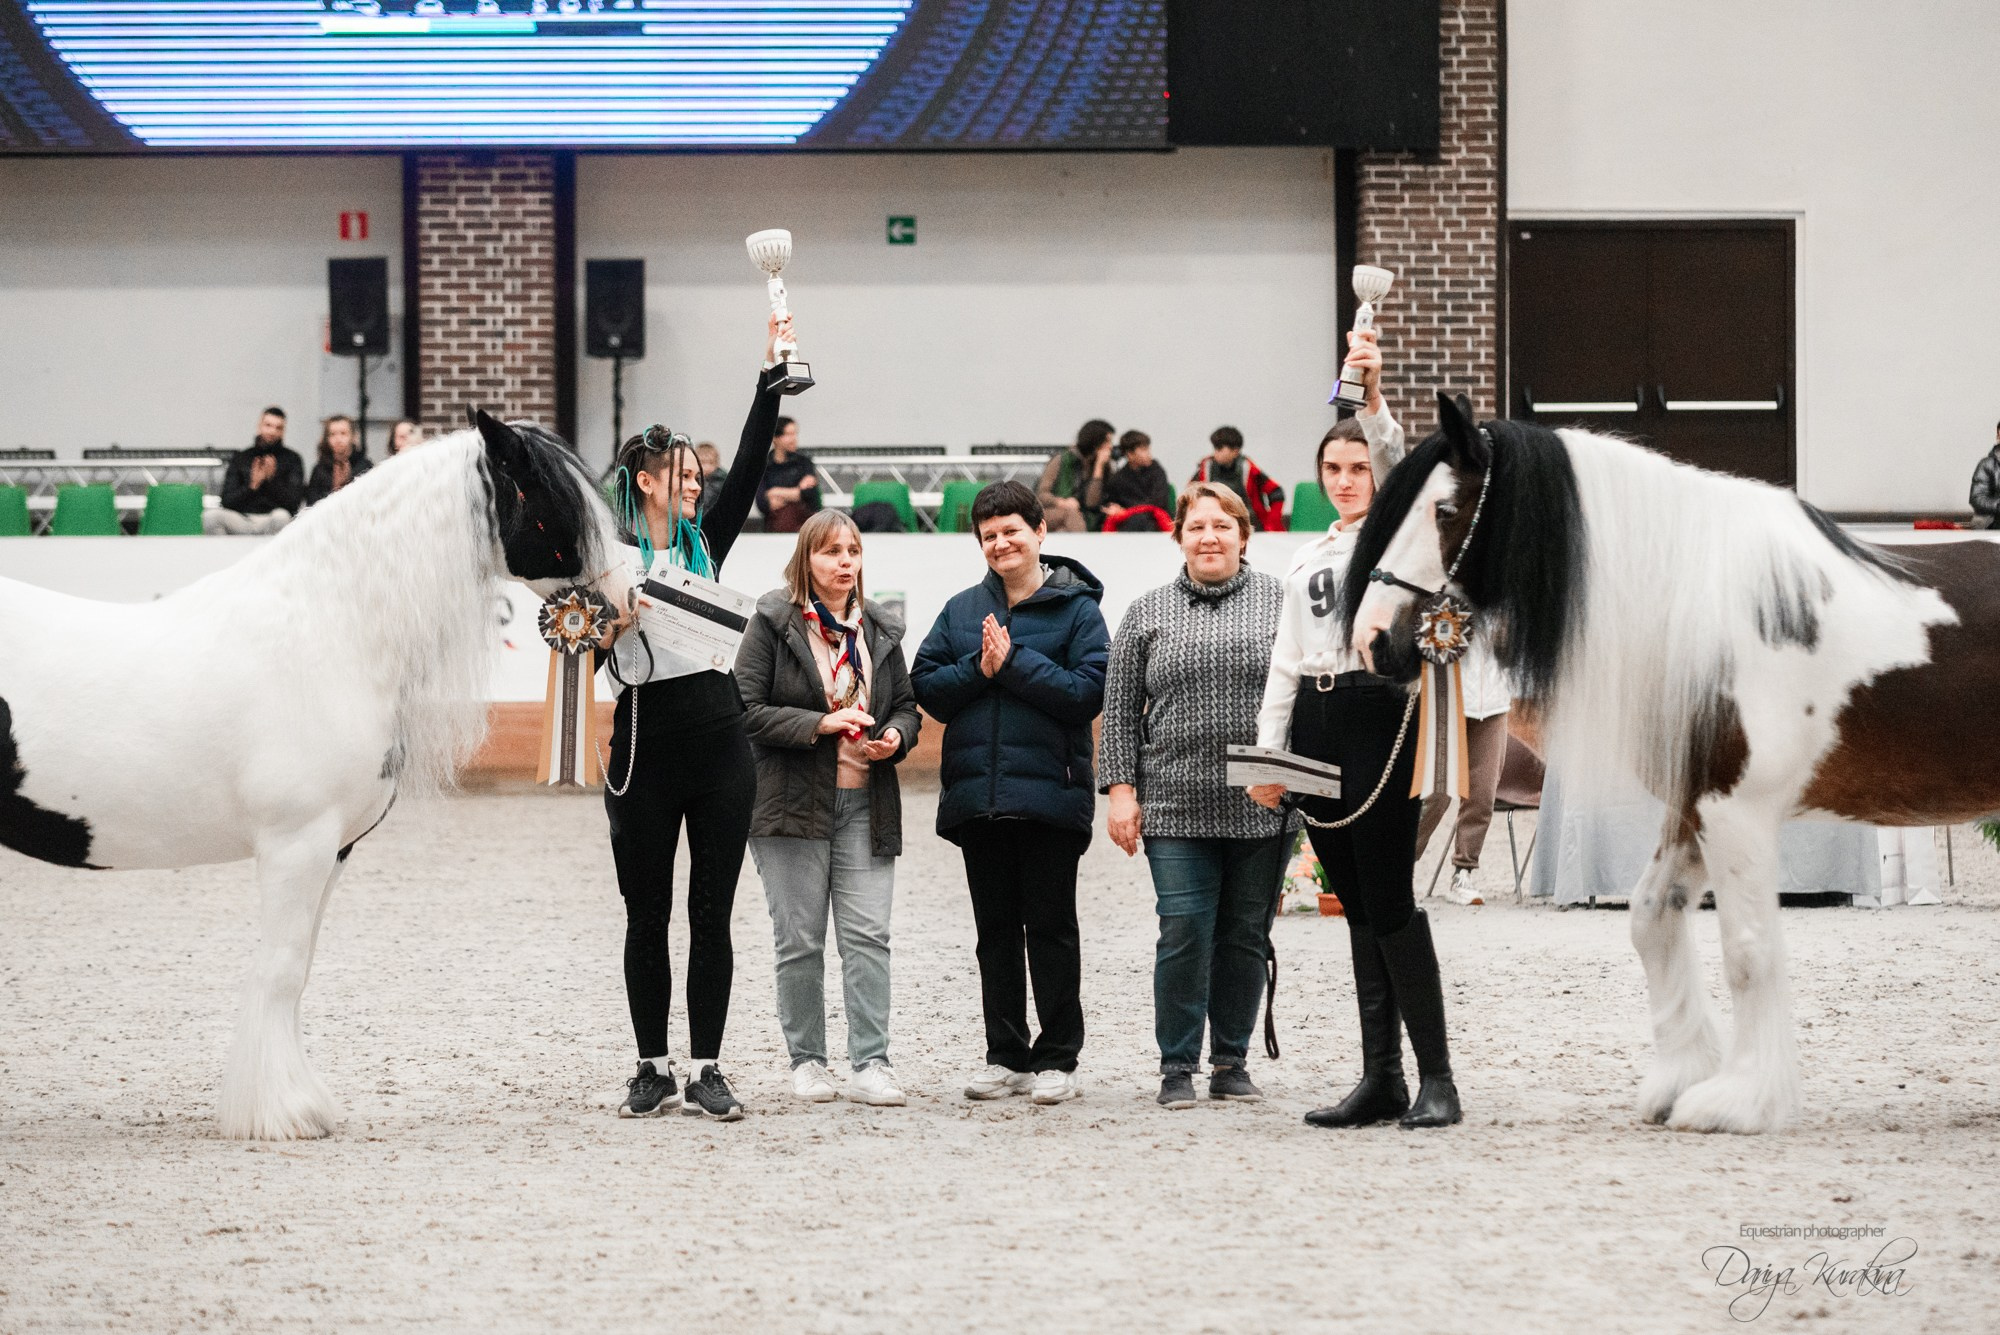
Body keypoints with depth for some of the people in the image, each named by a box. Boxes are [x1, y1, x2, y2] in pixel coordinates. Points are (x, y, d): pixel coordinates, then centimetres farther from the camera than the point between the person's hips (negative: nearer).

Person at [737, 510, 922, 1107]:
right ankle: (806, 1062, 12)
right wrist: (820, 724, -16)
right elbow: (747, 710, -8)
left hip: (865, 803, 3)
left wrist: (895, 735, -3)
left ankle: (870, 1065, -5)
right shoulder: (773, 622, -1)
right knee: (800, 940, 2)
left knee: (868, 936, -6)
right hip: (793, 802, -3)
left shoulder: (879, 630, 12)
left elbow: (906, 705, 20)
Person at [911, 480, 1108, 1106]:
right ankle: (1006, 1056, 16)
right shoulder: (962, 609, 12)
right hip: (977, 791, 4)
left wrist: (1014, 662, -15)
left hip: (1049, 792, -4)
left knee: (1051, 926, 1)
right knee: (996, 929, 9)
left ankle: (1058, 1059, 7)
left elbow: (1088, 691, -11)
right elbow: (925, 685, 6)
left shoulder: (1076, 607, -1)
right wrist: (978, 670, -10)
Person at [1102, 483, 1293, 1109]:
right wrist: (1121, 789, 0)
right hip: (1176, 809, 0)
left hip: (1262, 807, 0)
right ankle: (1177, 1067, 0)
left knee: (1245, 936, 6)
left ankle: (1232, 1063, 16)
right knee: (1183, 934, -8)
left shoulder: (1280, 603, 6)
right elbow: (1121, 709, 9)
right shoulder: (1148, 614, 9)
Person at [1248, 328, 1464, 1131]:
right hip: (1316, 726, 6)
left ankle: (1435, 1078, -7)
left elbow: (1394, 463, -18)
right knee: (1356, 908, 7)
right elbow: (1285, 663, 17)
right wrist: (1267, 753, 9)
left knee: (1390, 901, -10)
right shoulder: (1307, 562, 19)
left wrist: (1373, 397, -33)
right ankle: (1380, 1080, 8)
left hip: (1380, 715, -6)